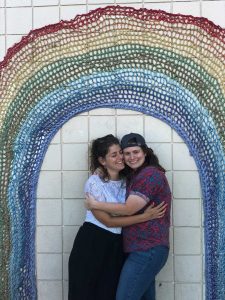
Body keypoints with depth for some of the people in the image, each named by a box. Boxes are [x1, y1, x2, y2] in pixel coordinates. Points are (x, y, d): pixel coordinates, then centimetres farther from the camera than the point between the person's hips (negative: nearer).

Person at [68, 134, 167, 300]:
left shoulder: (127, 180, 4)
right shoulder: (94, 183, -13)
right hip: (92, 245, -5)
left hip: (116, 248, 5)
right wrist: (145, 217, -18)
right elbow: (107, 221, -16)